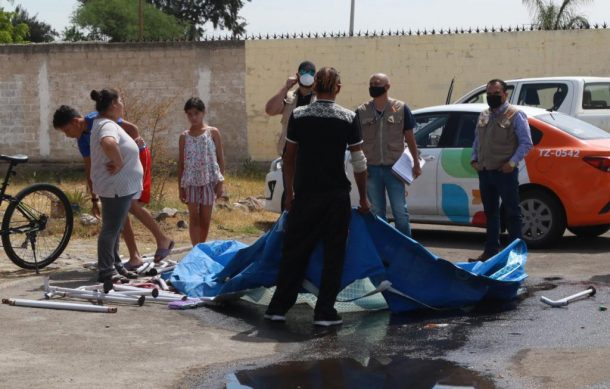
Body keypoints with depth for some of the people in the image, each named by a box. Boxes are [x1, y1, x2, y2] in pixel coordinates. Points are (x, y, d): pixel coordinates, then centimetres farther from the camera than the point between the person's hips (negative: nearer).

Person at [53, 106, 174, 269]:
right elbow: (89, 168, 7)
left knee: (131, 204, -19)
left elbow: (132, 129, -27)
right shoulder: (82, 139, 0)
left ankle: (163, 240, -2)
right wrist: (94, 199, 5)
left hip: (138, 154, -8)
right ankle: (135, 257, 7)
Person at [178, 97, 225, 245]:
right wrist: (181, 187, 5)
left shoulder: (213, 132, 1)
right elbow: (181, 163, 8)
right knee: (193, 217, -3)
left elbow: (220, 158, 2)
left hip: (209, 181, -1)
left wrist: (220, 182, -4)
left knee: (205, 219, 5)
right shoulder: (184, 136, 5)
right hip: (191, 182, 1)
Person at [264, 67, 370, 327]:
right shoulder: (348, 118, -4)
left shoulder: (298, 116, 0)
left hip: (304, 195, 2)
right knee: (333, 254, 6)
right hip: (336, 196, -2)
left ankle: (278, 307, 12)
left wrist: (289, 193, 15)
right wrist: (363, 198, 7)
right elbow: (359, 162, -2)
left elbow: (289, 158, 5)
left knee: (294, 251, 10)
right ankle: (324, 312, 5)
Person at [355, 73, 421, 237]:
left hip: (394, 168, -2)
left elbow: (409, 137, 5)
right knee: (376, 214, 10)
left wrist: (416, 163, 4)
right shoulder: (361, 112, 3)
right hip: (371, 169, 2)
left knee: (400, 212, -1)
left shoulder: (401, 108, 0)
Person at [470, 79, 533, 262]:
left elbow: (526, 142, -7)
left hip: (505, 172, -6)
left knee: (512, 212, -1)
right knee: (490, 212, 13)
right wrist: (474, 159, 7)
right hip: (485, 171, 7)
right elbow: (477, 140, 22)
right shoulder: (483, 116, 15)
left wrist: (512, 162, -16)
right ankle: (491, 250, 21)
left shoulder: (515, 115, -4)